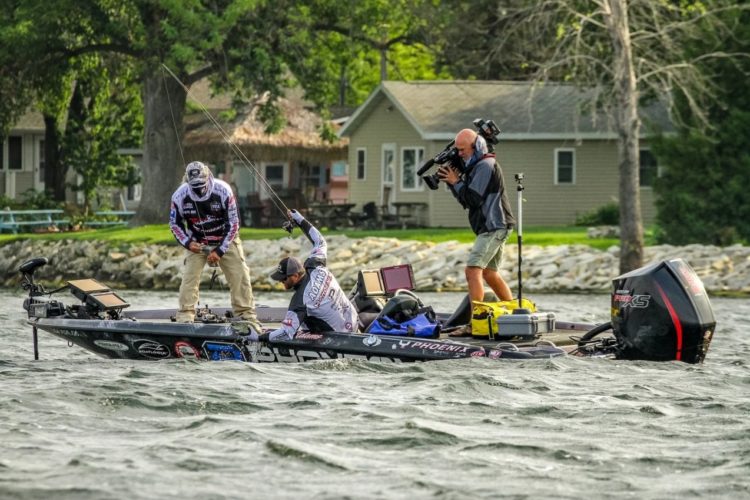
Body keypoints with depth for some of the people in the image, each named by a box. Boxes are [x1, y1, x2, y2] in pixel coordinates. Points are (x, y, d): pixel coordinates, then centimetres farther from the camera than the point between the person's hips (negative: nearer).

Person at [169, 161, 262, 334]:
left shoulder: (223, 191, -23)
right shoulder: (180, 196, -17)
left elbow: (233, 224, -17)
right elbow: (175, 223, -1)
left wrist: (220, 251, -19)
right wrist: (188, 242, -17)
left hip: (225, 240, -1)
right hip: (197, 243, 1)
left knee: (239, 276, -9)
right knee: (190, 276, -13)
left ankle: (247, 315, -3)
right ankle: (185, 316, -7)